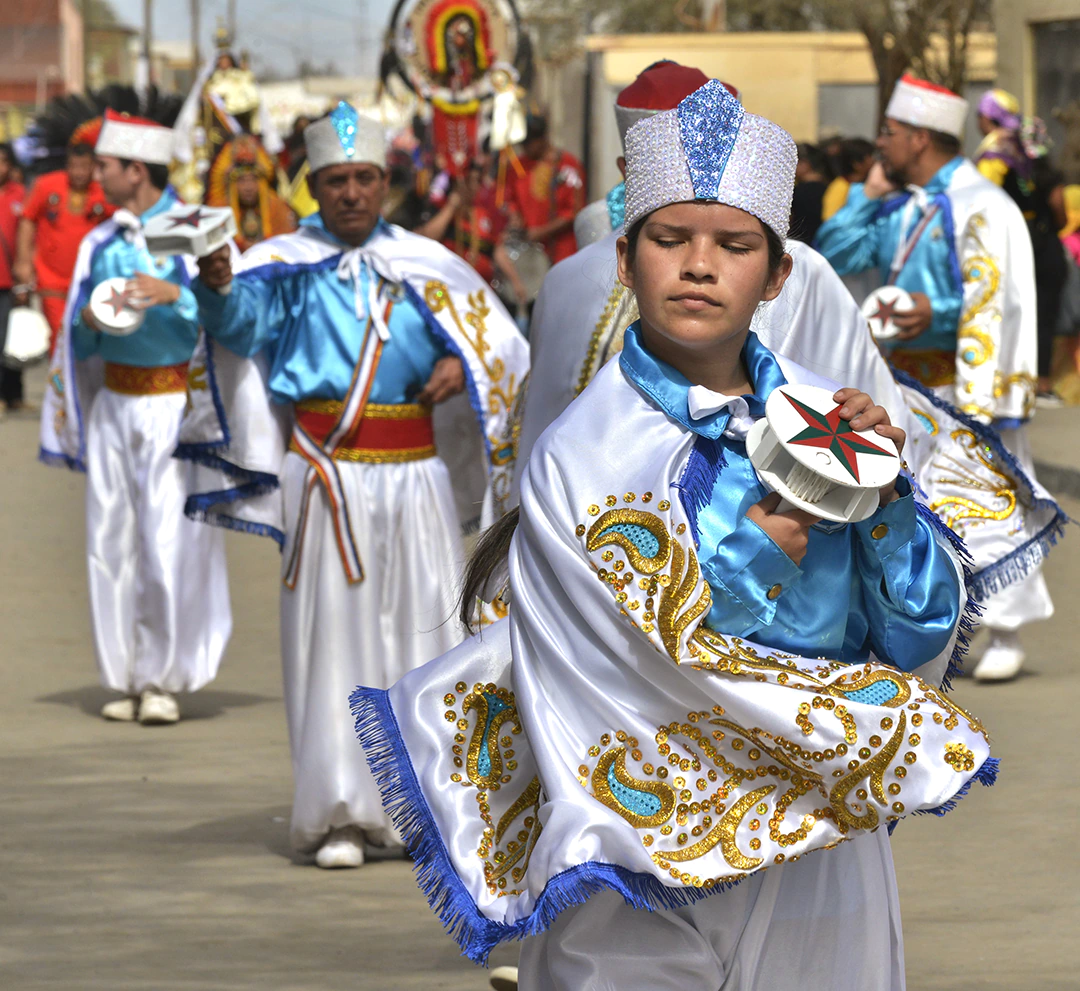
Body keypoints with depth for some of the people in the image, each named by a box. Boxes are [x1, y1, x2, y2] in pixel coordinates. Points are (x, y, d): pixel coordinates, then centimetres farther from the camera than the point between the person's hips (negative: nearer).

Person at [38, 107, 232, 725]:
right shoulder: (103, 244, 11)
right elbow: (82, 342, 16)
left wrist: (174, 296, -26)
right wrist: (88, 320, -7)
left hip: (176, 405, -5)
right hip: (115, 403, 5)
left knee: (171, 543, -7)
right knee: (112, 540, 2)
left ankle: (167, 679, 2)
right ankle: (126, 677, 10)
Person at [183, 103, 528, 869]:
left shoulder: (425, 265, 9)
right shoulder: (288, 264, 1)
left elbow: (500, 344, 15)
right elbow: (240, 322, -19)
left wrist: (462, 368, -6)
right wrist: (216, 287, -41)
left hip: (414, 475, 3)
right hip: (325, 479, -2)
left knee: (424, 634, 3)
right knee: (332, 637, -4)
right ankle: (339, 814, -1)